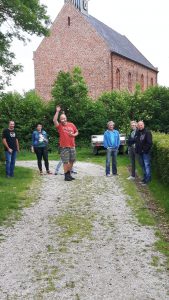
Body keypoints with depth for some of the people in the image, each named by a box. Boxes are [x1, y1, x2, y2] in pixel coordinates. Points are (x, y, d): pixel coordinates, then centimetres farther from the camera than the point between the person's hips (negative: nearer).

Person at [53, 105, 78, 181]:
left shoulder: (71, 125, 7)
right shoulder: (59, 126, -2)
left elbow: (77, 132, 17)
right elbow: (54, 120, -20)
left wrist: (73, 135, -5)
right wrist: (57, 111, -22)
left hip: (72, 146, 4)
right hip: (64, 147, -4)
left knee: (72, 161, 13)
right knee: (65, 162, -3)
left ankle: (69, 174, 28)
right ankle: (66, 175, 6)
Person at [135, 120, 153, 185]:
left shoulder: (147, 132, -11)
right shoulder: (137, 133, 11)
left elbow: (149, 143, -16)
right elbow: (136, 141, 20)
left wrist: (145, 149, -16)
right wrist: (137, 149, 9)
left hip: (145, 152, -7)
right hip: (140, 152, 8)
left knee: (147, 165, -7)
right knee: (142, 165, 14)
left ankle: (148, 179, -3)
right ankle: (145, 177, 24)